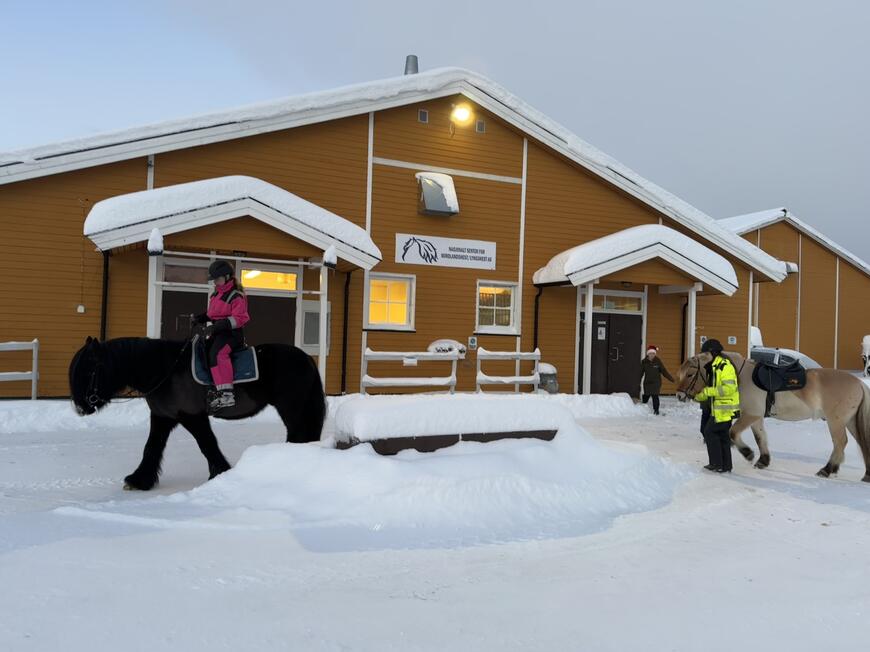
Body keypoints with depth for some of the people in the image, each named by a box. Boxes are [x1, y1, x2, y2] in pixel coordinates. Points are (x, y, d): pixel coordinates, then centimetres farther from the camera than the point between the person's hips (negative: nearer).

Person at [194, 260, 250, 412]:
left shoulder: (236, 296, -12)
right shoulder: (216, 294, 16)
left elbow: (239, 318, -20)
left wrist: (218, 326, -28)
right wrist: (202, 317, 7)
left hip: (232, 333, -10)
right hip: (217, 331, 10)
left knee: (217, 353, -33)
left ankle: (226, 394, -38)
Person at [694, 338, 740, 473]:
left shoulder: (725, 366, -16)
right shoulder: (713, 368, 17)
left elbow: (729, 388, -26)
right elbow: (712, 390, 23)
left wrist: (709, 391, -21)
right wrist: (700, 396, 9)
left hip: (725, 409, -10)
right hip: (719, 409, 10)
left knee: (710, 432, -5)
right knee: (722, 436, 13)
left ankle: (717, 464, 1)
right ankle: (725, 466, 19)